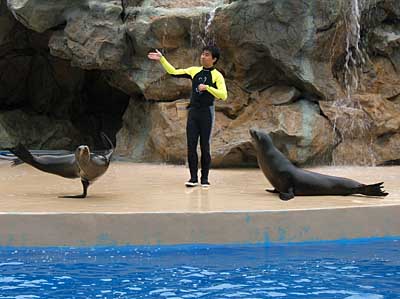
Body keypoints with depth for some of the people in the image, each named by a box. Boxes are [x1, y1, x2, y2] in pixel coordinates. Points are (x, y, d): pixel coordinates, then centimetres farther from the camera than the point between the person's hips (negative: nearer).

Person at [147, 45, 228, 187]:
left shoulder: (217, 76, -3)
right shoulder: (194, 71, 10)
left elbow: (223, 95, -15)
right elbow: (173, 72, 10)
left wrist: (207, 87, -21)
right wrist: (162, 59, 5)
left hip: (207, 112, -4)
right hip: (193, 111, 4)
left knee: (205, 146, 0)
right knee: (191, 145, 0)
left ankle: (204, 178, 9)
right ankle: (193, 177, 6)